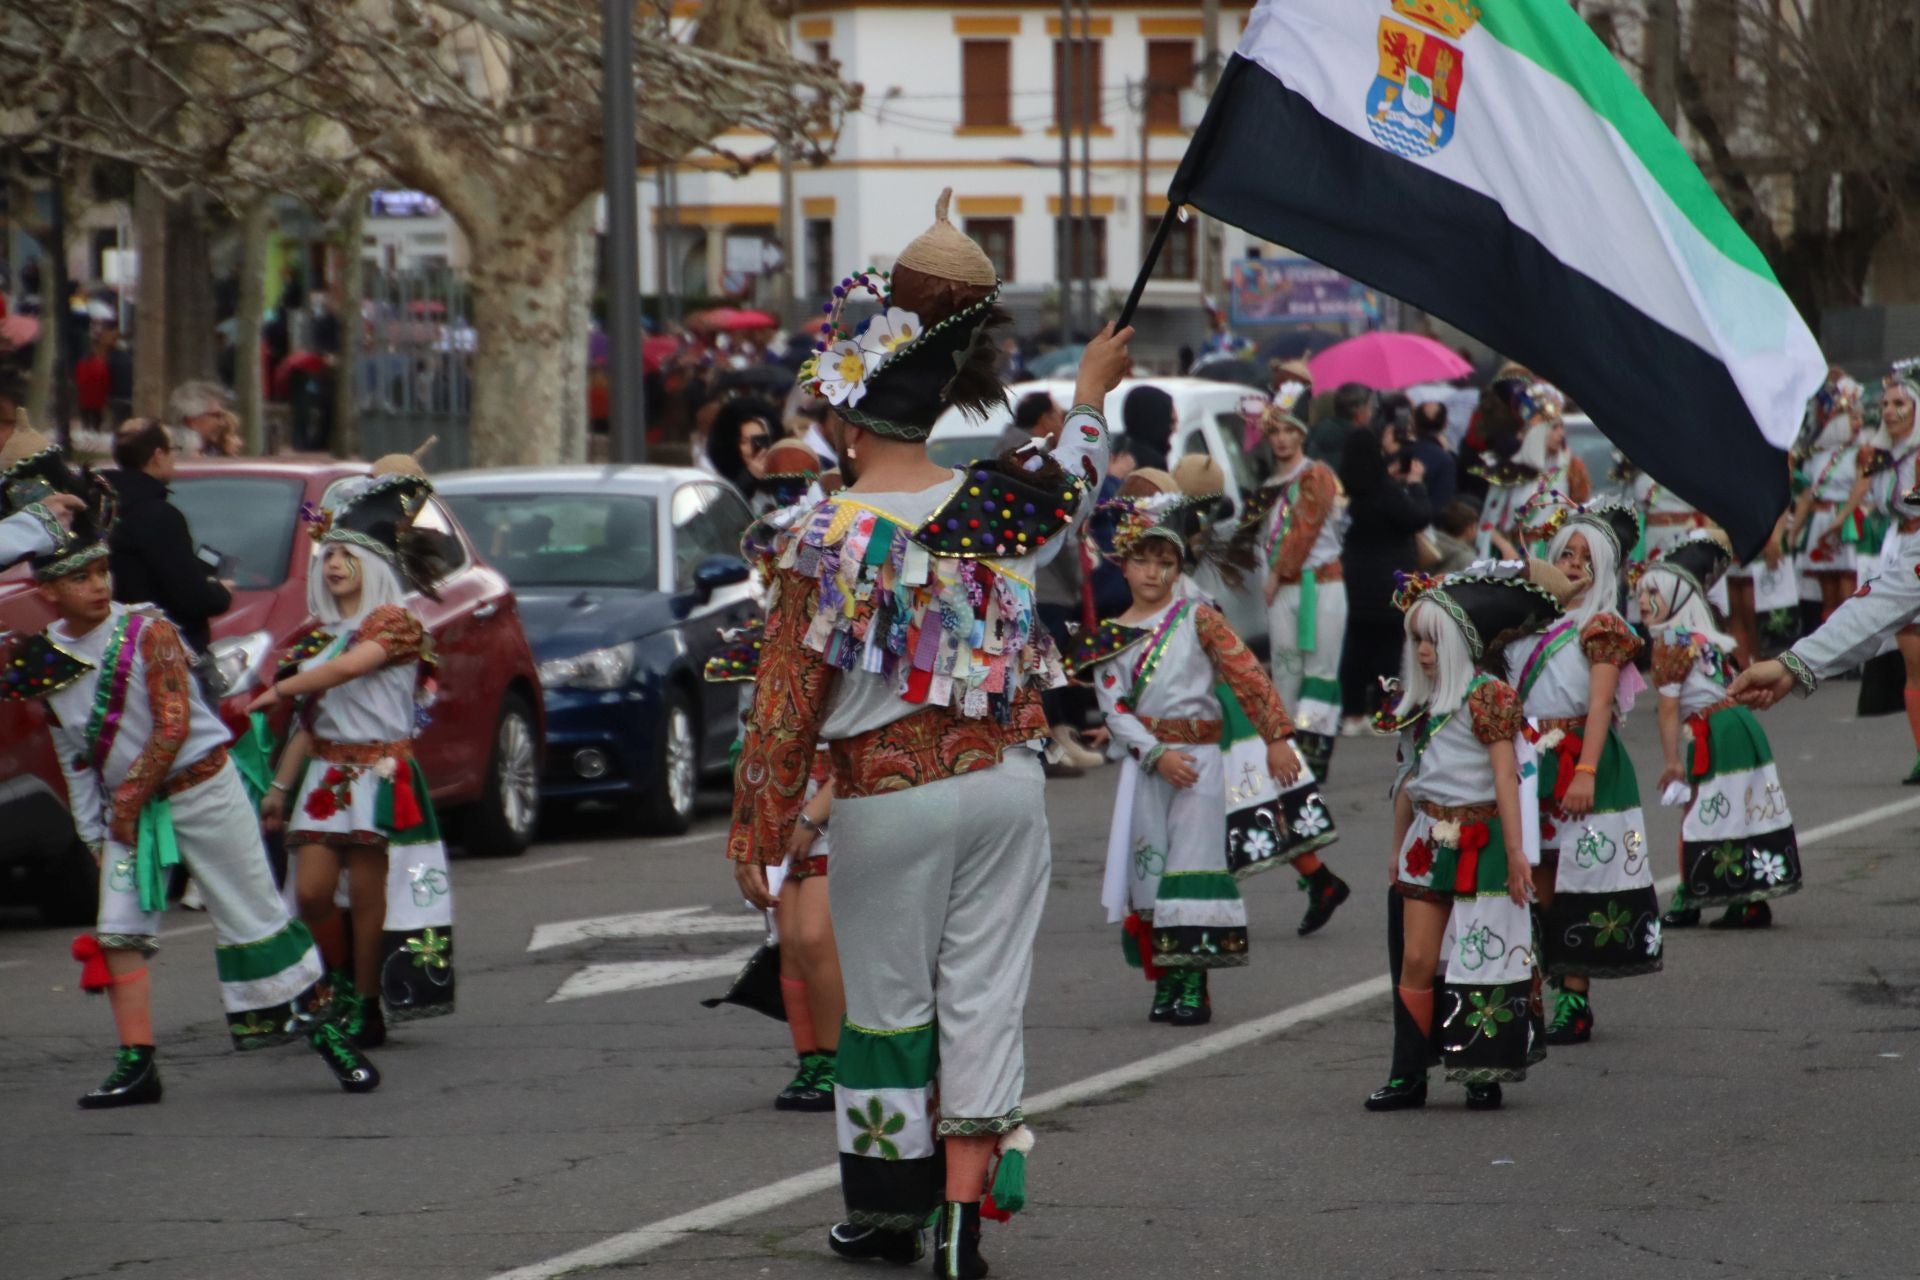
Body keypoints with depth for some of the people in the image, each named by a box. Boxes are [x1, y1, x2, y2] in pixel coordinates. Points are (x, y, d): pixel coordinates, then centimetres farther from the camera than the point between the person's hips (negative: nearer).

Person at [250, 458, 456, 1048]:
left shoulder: (395, 623, -5)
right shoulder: (321, 635, 17)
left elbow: (346, 669, -21)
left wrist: (275, 692, -16)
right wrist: (280, 785, 15)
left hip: (379, 773, -6)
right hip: (324, 774, 6)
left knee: (367, 893, -5)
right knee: (311, 892, -3)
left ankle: (366, 1007, 1)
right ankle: (340, 984, 18)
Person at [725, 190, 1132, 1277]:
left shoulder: (822, 542, -12)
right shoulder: (994, 506, -2)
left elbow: (786, 706, -10)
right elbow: (1072, 486, 24)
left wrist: (759, 839, -3)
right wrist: (1094, 390, 43)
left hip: (889, 793, -3)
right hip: (1006, 778, 3)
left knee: (890, 1002, 10)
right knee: (986, 997, 5)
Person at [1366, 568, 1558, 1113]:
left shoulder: (1486, 694, -8)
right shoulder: (1417, 700, 12)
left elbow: (1505, 775, -13)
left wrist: (1515, 851, -18)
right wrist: (1398, 849, 16)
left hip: (1479, 842, -6)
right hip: (1428, 841, 6)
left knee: (1481, 960, -1)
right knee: (1415, 960, -2)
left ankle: (1483, 1074, 6)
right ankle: (1408, 1076, -1)